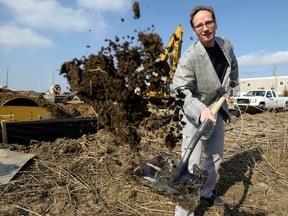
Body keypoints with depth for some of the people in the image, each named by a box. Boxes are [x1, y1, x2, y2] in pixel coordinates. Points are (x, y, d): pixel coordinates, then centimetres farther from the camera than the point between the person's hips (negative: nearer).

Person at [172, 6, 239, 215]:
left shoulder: (226, 44, -5)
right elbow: (181, 91, -29)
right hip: (194, 114, -7)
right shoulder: (189, 57, -26)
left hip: (217, 110, 8)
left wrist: (234, 80, 33)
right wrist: (200, 110, -45)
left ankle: (206, 192, 44)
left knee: (216, 156, 21)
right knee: (191, 164, -10)